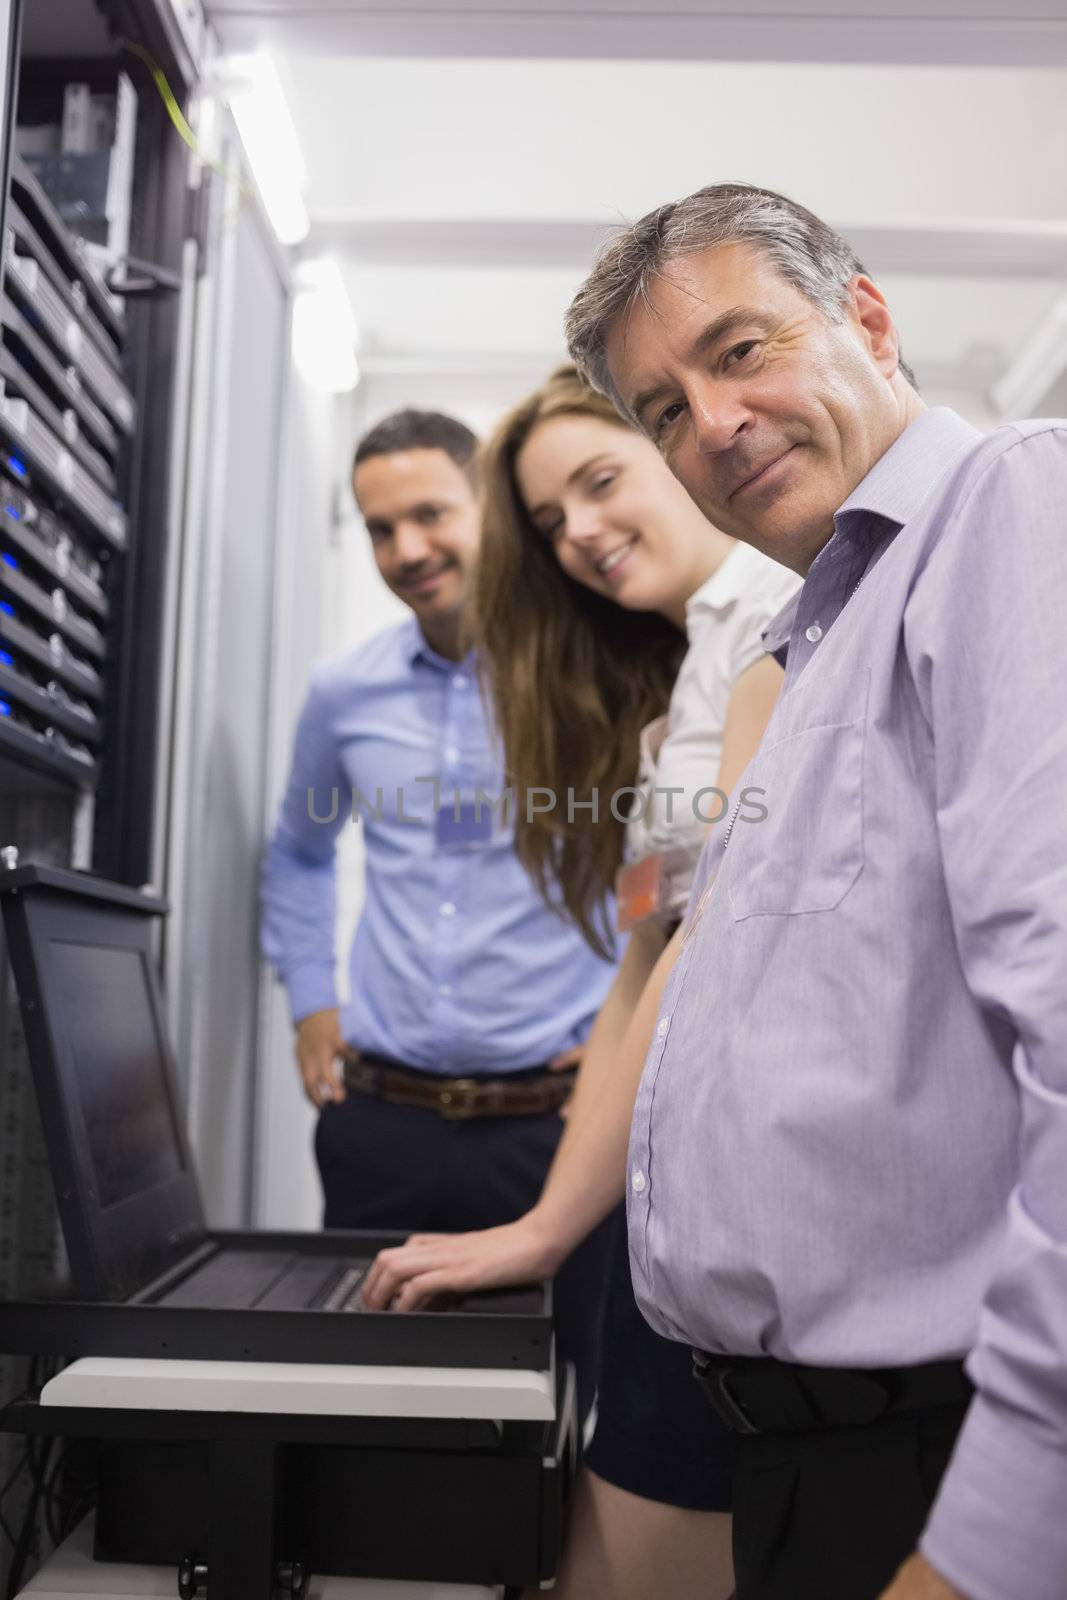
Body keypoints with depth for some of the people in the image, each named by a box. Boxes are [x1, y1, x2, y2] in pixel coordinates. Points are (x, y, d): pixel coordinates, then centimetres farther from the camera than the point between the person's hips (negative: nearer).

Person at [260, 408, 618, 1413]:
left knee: (584, 1396, 5)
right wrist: (309, 1005, 15)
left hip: (555, 1120, -3)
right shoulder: (344, 695, 7)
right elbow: (299, 852, 24)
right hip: (380, 1123, 4)